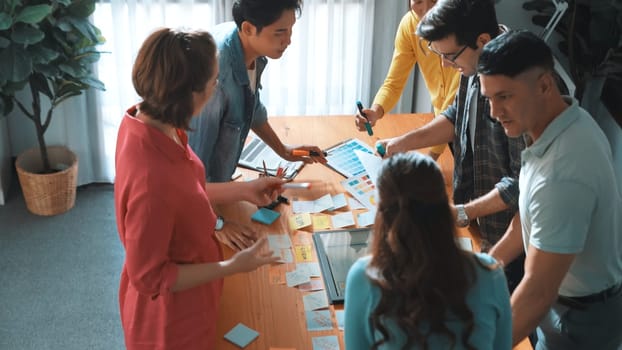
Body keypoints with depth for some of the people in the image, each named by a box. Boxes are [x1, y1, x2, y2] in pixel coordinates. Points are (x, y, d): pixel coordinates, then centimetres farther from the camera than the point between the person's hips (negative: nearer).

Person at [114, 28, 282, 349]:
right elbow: (149, 276, -26)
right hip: (171, 321, -8)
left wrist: (243, 190, 6)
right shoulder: (152, 179, -39)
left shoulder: (145, 121, -12)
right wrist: (232, 267, -21)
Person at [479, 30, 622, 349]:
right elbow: (539, 213, 8)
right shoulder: (569, 122, -7)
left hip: (584, 316, -9)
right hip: (575, 297, 9)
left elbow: (538, 293, -36)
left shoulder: (563, 174, -37)